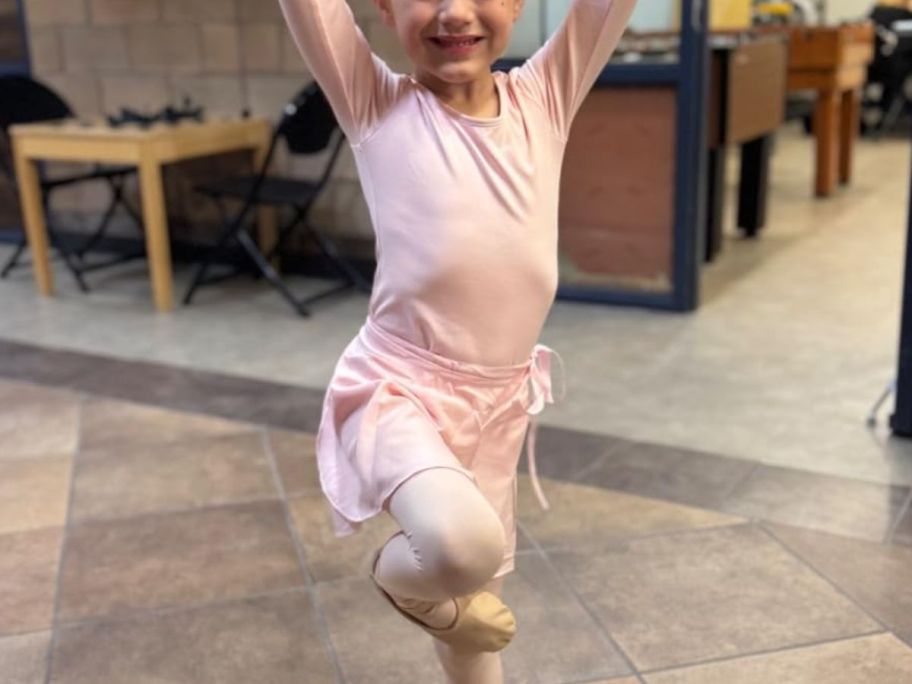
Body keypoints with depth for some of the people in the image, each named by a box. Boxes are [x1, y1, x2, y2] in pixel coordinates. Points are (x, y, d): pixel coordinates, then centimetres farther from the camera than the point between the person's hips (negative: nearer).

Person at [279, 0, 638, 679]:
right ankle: (398, 574, 6)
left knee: (475, 590, 19)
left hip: (502, 399, 4)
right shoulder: (377, 106, -6)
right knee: (462, 544, -31)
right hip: (399, 392, -4)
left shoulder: (545, 97, 1)